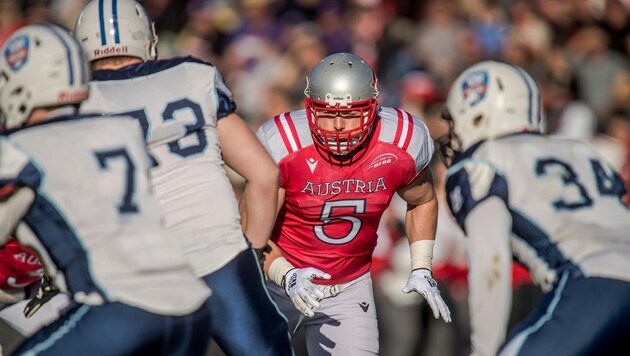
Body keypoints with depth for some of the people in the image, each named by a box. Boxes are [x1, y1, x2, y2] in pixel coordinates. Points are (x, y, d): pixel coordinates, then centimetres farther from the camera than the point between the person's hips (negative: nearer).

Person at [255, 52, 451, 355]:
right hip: (280, 277, -1)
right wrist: (286, 276, -35)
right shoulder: (281, 147, -24)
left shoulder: (404, 145, -16)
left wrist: (422, 270, 0)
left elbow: (423, 202, 7)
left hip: (348, 289, 2)